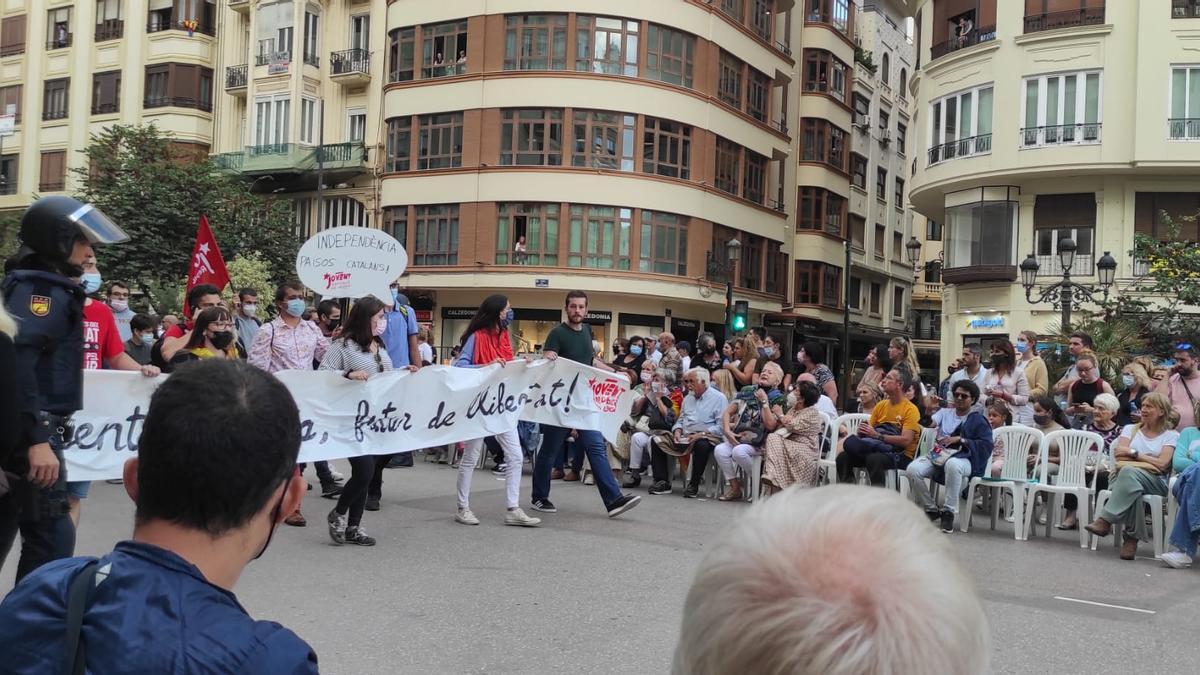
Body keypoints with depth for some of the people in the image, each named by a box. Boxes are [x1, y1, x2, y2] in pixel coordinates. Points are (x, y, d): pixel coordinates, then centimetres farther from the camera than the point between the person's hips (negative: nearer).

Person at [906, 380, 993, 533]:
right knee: (912, 469, -25)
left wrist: (960, 439, -9)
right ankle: (930, 509, -5)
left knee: (952, 464, -41)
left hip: (963, 459, -4)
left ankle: (948, 512, -28)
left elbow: (986, 444, -1)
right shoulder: (945, 412, 21)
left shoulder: (977, 419, 10)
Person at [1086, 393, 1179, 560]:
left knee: (1128, 472, -38)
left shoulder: (1171, 435, 15)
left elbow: (1162, 464, -2)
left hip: (1155, 481, -2)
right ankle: (1132, 537, -38)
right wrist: (1150, 461, -1)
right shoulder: (1130, 429, 23)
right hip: (1123, 477, 2)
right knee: (1132, 487, -39)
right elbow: (1119, 456, 5)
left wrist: (1133, 453, 0)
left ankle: (1105, 520, -40)